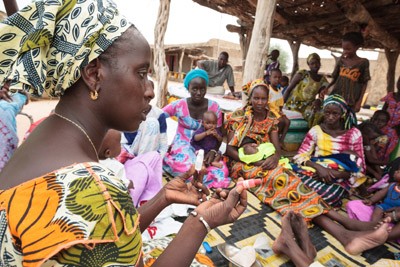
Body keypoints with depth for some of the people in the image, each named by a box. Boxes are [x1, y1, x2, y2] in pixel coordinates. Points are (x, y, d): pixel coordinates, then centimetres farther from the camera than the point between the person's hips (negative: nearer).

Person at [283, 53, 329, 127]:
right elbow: (288, 89, -5)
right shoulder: (302, 74, -2)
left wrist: (319, 101, -17)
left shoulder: (323, 79, 11)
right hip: (293, 104, -3)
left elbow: (321, 96, 8)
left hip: (308, 106, 4)